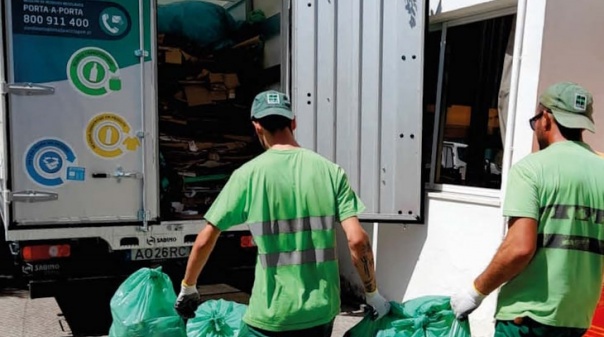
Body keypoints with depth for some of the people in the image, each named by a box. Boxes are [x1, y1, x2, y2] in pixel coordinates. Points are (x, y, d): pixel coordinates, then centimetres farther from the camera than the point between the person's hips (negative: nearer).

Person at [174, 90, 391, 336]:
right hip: (322, 312, 3)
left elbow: (205, 240, -2)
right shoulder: (331, 171, -3)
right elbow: (357, 240, -9)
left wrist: (188, 288, 14)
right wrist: (373, 294, 5)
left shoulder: (248, 174, -7)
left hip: (271, 316, -3)